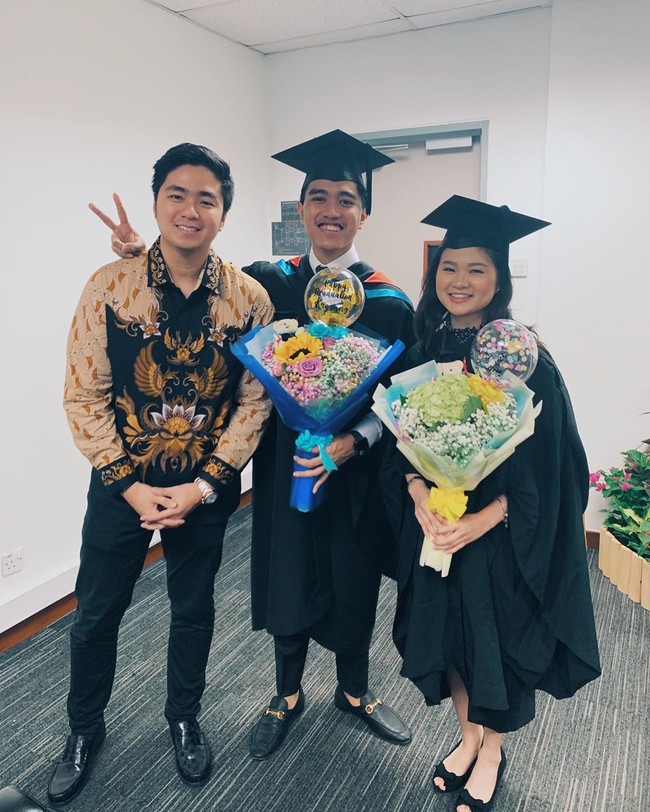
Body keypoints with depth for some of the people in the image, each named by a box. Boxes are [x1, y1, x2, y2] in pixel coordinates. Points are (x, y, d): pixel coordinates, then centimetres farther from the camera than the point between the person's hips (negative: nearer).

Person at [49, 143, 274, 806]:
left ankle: (183, 720, 46)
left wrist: (203, 485, -13)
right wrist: (130, 484, -13)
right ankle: (84, 730, 44)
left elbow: (254, 400, -7)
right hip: (121, 486, 0)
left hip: (205, 490, 1)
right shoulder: (109, 286, -10)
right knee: (96, 613, 15)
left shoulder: (249, 298, -9)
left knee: (194, 610, 19)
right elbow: (83, 395, -9)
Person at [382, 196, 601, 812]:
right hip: (432, 530, 4)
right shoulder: (423, 354, 1)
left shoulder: (525, 360, -12)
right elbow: (401, 444, 1)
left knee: (496, 643, 12)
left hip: (500, 538, -4)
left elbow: (542, 466, -13)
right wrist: (420, 500, -17)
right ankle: (467, 739, 44)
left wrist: (481, 520, -23)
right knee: (446, 635, 17)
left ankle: (491, 755, 40)